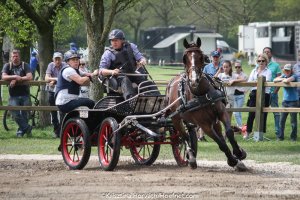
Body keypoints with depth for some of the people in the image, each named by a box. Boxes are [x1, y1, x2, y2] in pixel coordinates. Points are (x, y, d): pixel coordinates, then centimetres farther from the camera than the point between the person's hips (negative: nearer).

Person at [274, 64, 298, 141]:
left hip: (293, 101, -5)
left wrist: (283, 80, -7)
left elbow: (288, 80, -27)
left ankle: (293, 137, 11)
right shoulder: (283, 76, 9)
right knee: (282, 120, 2)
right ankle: (280, 136, 10)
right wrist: (282, 79, -13)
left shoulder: (294, 76, -7)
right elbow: (275, 80, -2)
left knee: (293, 120, 2)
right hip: (285, 101, 5)